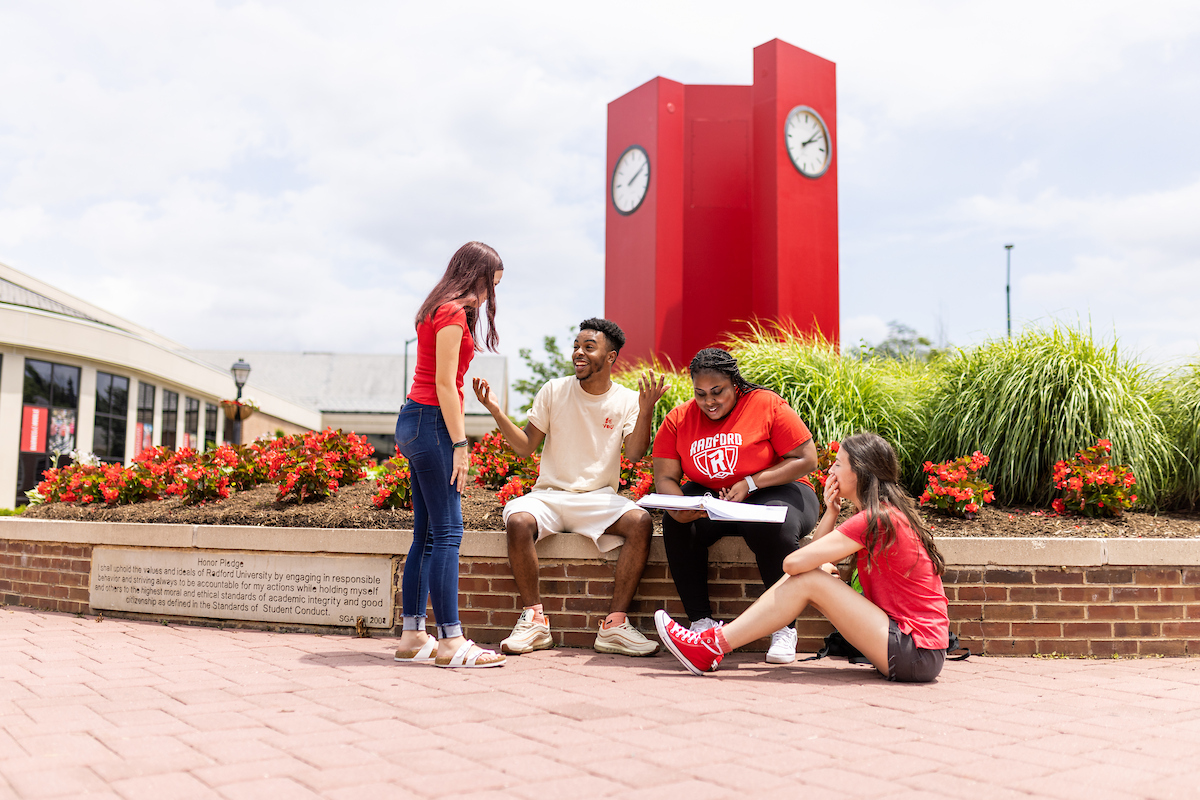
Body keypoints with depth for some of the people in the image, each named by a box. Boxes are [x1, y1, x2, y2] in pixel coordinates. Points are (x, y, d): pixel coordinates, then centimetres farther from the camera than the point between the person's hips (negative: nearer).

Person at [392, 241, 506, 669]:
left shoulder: (444, 310, 19)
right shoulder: (452, 313, -10)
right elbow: (444, 383, -16)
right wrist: (459, 444, -17)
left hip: (417, 421, 10)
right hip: (432, 422, -10)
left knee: (426, 533, 10)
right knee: (446, 531, -10)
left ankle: (412, 636, 14)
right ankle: (451, 642, -8)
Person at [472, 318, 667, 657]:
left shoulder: (627, 400, 2)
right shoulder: (554, 391, 4)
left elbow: (635, 454, -11)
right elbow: (525, 447, 3)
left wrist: (645, 411, -25)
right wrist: (496, 411, -10)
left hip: (600, 498, 0)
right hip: (549, 494, 0)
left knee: (641, 522, -30)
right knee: (518, 521, -32)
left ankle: (614, 624, -22)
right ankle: (534, 619, -17)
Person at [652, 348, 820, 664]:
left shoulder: (767, 405, -11)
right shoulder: (678, 419, -1)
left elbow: (806, 459, -11)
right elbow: (664, 478, -3)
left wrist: (749, 484, -20)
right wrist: (679, 508, -27)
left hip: (774, 492, -3)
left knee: (773, 526, -35)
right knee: (677, 525, -26)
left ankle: (784, 628, -20)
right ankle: (701, 621, -18)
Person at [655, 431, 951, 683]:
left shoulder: (876, 520, -18)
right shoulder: (887, 513, 13)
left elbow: (794, 562, -21)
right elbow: (813, 557, 12)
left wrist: (823, 569, 0)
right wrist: (831, 511, -1)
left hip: (916, 654, -9)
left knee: (808, 580, -12)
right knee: (804, 578, 3)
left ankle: (713, 647, -7)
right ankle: (719, 638, 5)